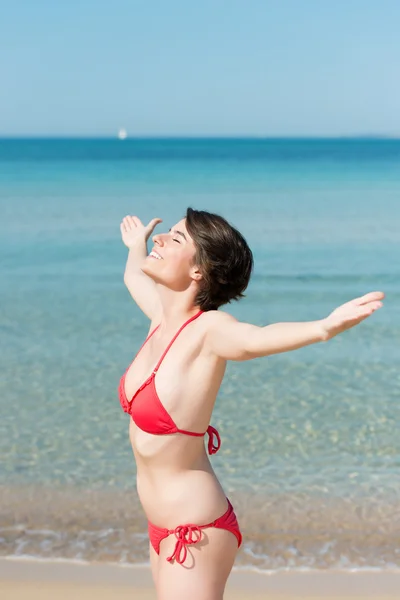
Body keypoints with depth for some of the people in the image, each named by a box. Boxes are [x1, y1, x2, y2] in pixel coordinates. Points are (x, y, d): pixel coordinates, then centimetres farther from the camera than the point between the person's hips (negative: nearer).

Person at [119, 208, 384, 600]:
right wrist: (136, 245, 44)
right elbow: (134, 276, 24)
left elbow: (254, 337, -43)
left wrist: (323, 328, -63)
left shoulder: (208, 329, -21)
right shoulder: (163, 314, 0)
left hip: (194, 532, -8)